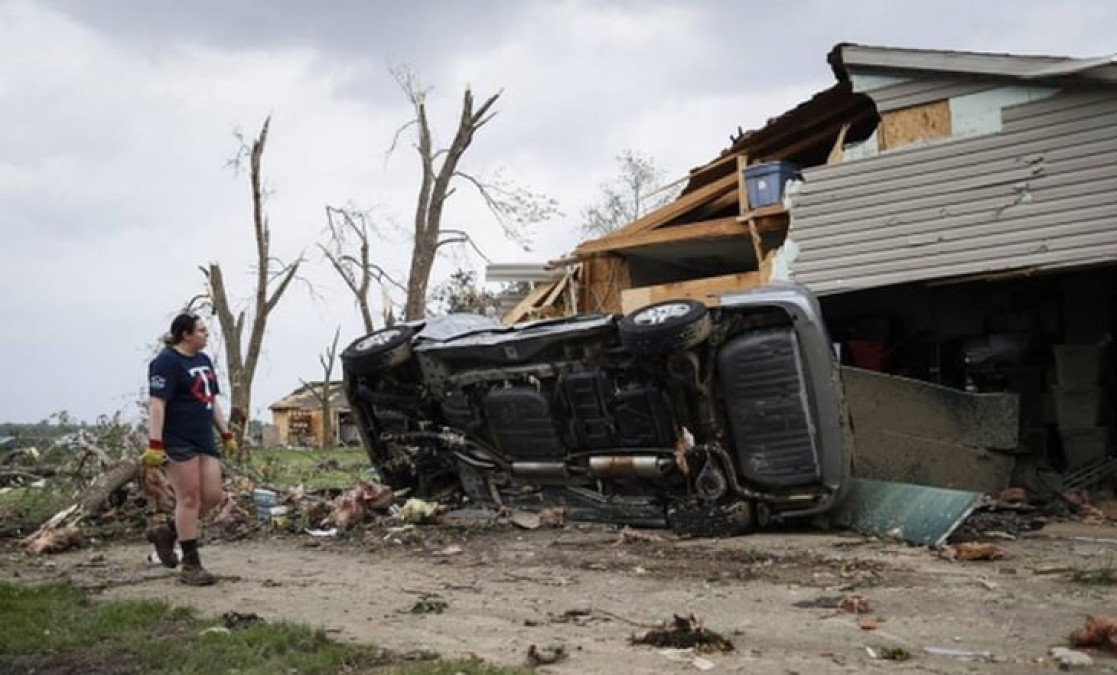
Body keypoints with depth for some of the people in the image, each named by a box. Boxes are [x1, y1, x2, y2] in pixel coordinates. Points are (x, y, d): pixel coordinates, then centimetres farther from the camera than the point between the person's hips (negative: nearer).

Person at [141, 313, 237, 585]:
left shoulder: (203, 360, 17)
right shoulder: (167, 362, -11)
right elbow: (157, 403, -18)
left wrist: (226, 434, 19)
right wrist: (155, 445, -25)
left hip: (204, 440, 9)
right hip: (178, 441, -9)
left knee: (213, 496, 4)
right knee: (189, 498, -6)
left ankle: (167, 532, 24)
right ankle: (191, 566, 2)